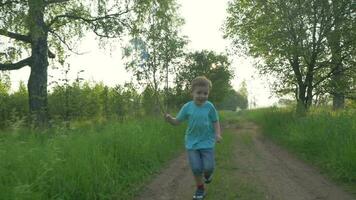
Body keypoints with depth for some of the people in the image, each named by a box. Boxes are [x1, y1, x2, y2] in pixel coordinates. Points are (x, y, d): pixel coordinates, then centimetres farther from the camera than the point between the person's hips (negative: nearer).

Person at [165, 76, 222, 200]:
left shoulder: (210, 106, -10)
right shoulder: (187, 107, -9)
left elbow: (216, 122, 1)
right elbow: (177, 121, -2)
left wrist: (218, 134, -14)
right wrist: (169, 119, -23)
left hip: (207, 142, -1)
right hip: (192, 142, 1)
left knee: (209, 166, -3)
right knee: (196, 168, 0)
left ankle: (207, 174, 36)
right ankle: (200, 189, 24)